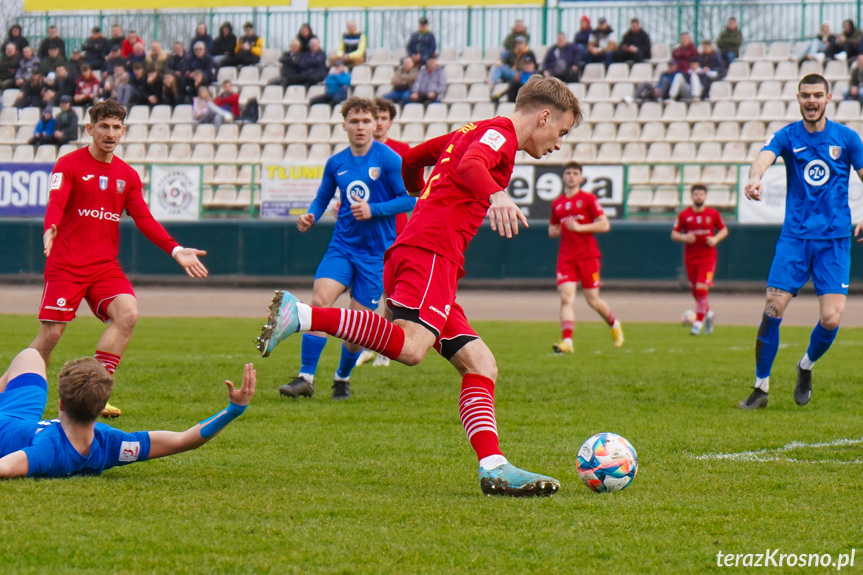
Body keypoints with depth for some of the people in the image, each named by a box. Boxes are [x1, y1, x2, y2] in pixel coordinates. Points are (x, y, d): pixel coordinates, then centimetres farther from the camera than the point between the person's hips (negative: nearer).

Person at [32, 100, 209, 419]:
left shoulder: (128, 175, 13)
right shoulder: (69, 165, -2)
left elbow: (144, 219, 9)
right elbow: (56, 203, -16)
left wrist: (176, 250, -4)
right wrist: (50, 230, -38)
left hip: (105, 266, 4)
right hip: (66, 264, -4)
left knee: (128, 313, -20)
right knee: (51, 333, -9)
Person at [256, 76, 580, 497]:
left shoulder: (473, 132, 30)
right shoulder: (499, 131, 3)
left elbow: (410, 161, 42)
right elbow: (470, 164, -21)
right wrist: (496, 195, -41)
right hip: (430, 252, -10)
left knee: (480, 363, 3)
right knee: (411, 347, -30)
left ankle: (494, 468, -9)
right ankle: (300, 315, -28)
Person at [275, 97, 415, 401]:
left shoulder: (389, 160, -7)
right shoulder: (335, 163, 7)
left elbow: (409, 199, -8)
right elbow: (322, 198, 20)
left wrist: (373, 210, -19)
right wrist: (311, 216, -2)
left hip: (376, 252, -3)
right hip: (341, 246, 3)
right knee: (320, 300, -20)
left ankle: (343, 378, 26)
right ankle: (306, 378, -16)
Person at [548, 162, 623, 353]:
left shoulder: (588, 199, -1)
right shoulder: (557, 203, 13)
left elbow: (604, 225, -7)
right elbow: (552, 228, 25)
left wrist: (580, 227, -16)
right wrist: (553, 231, 1)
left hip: (587, 255, -3)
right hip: (566, 257, 3)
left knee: (593, 300, 3)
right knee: (566, 298, -13)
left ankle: (614, 323, 32)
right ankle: (567, 341, -22)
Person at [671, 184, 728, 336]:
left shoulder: (713, 214, 0)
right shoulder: (684, 215, 1)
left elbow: (724, 230, 12)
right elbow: (674, 234, 5)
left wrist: (716, 239, -8)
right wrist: (684, 237, -16)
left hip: (707, 257, -2)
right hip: (690, 258, 2)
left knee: (701, 289, -14)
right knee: (695, 291, 8)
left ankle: (698, 322, -5)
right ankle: (708, 313, 35)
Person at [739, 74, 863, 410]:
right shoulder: (788, 136, 0)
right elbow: (765, 157, -20)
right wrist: (754, 179, -44)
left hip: (834, 240, 0)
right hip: (794, 237, 0)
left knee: (831, 319, -10)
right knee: (773, 310, -11)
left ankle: (806, 367, 22)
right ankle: (761, 387, 4)